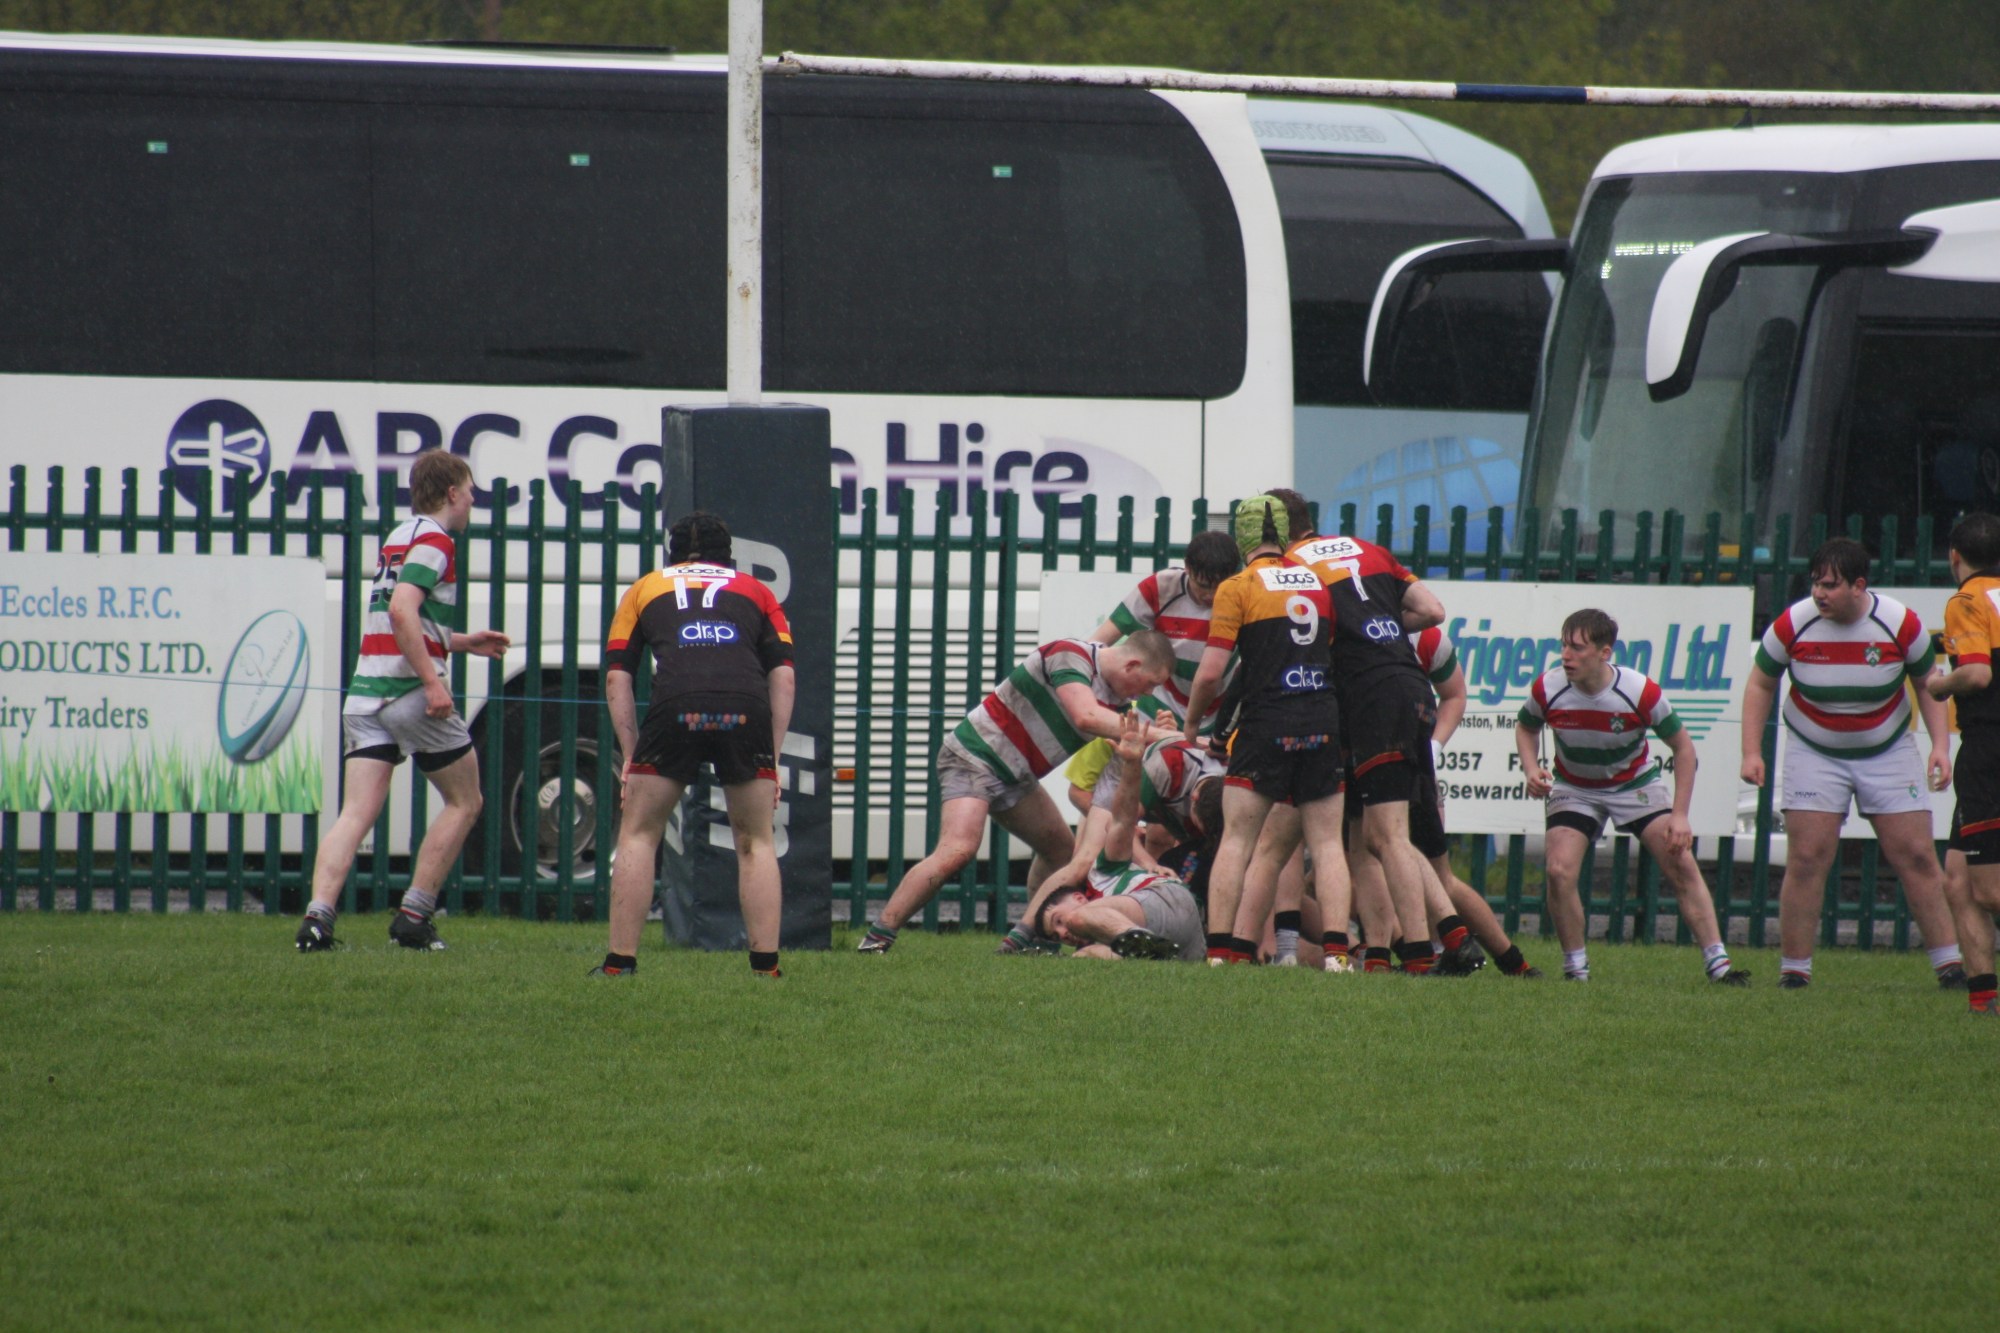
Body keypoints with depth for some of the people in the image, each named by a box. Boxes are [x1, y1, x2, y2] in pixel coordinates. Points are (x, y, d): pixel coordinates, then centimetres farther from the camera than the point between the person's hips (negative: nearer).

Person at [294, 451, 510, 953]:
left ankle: (318, 916, -21)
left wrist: (462, 642, 35)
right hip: (410, 689, -7)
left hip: (365, 690, 7)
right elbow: (402, 610, -22)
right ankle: (413, 917, 6)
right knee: (463, 801, 10)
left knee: (357, 813, -3)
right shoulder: (435, 540, -7)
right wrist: (432, 680, -24)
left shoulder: (398, 537, 20)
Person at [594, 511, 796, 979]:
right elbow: (784, 677, 18)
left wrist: (630, 755, 17)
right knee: (755, 842, 17)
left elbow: (617, 678, 17)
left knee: (639, 835, 14)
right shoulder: (755, 591, 29)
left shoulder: (645, 589, 28)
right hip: (746, 708, 1)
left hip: (675, 707, -1)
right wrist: (773, 759, 18)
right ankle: (766, 966, 11)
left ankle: (620, 962, 9)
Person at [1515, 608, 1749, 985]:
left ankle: (1718, 963, -4)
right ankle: (1575, 966, 0)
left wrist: (1680, 815, -16)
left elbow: (1683, 746, -12)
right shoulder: (1548, 689, -20)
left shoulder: (1640, 692, -25)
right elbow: (1526, 727, 4)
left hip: (1635, 782, -1)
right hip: (1574, 789, 1)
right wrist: (1531, 769, -17)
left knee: (1681, 865, -10)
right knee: (1560, 871, -18)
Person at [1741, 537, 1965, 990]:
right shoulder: (1792, 625, -15)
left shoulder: (1901, 623, -14)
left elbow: (1928, 681, 1)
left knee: (1917, 857, -2)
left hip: (1888, 752, 1)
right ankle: (1793, 969, -1)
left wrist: (1940, 745, -8)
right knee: (1807, 859, -9)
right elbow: (1760, 684, -1)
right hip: (1813, 753, -1)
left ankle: (1951, 965, 5)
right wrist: (1751, 751, -7)